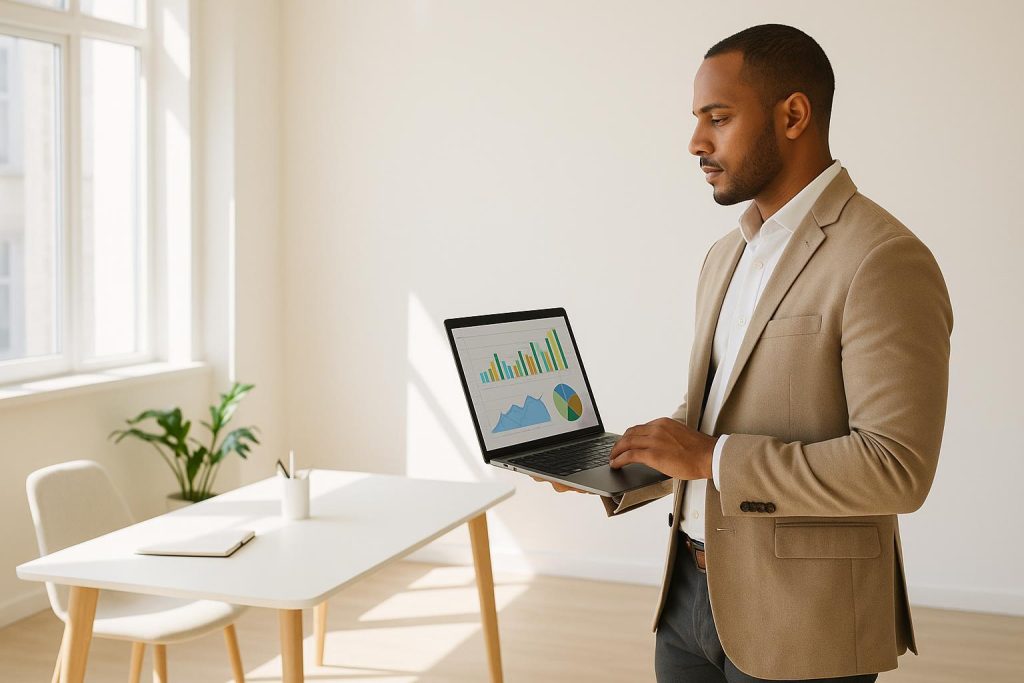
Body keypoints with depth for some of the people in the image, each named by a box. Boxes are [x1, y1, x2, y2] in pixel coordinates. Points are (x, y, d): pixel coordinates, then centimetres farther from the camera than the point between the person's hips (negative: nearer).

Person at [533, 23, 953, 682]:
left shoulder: (884, 262, -17)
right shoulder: (727, 257, 11)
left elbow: (897, 468, -23)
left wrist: (712, 457, -22)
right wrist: (614, 474, 5)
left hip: (799, 627, -7)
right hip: (692, 589, 7)